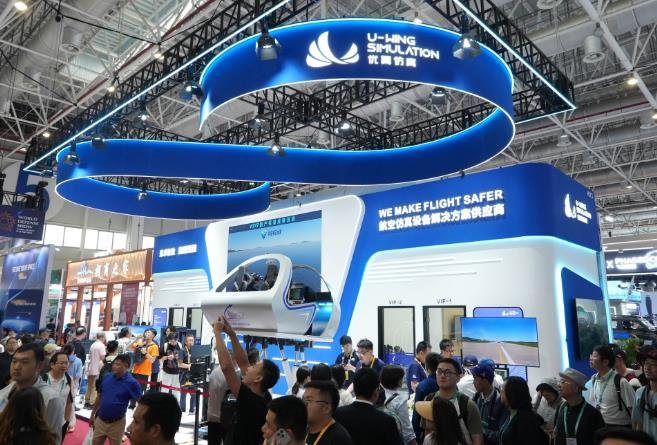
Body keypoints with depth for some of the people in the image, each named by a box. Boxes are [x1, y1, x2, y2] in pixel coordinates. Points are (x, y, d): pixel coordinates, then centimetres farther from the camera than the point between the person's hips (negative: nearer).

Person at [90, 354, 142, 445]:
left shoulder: (131, 382, -18)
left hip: (116, 423, -4)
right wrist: (92, 414, 12)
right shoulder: (106, 377, -4)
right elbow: (99, 397, 9)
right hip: (100, 420, 4)